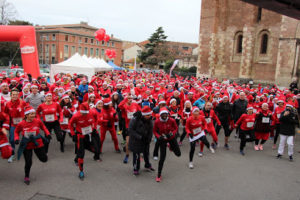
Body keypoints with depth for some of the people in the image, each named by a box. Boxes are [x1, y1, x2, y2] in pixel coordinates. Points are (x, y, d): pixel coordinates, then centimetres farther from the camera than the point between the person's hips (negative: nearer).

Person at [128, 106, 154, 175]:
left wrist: (149, 138, -10)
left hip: (145, 139, 6)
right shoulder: (135, 119, -25)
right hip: (135, 140, -5)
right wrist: (140, 137, -26)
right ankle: (136, 169, 16)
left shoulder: (149, 120, -8)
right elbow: (130, 130, -22)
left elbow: (150, 130, 3)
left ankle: (147, 165, 42)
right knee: (136, 154, -4)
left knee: (146, 153, 19)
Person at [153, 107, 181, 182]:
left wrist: (172, 133, -24)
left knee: (178, 154, 8)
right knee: (162, 157, -5)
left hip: (171, 138, 2)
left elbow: (176, 128, -5)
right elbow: (154, 131, -7)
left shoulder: (172, 120, -21)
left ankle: (171, 147, 44)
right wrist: (158, 137, -24)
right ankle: (159, 175, 10)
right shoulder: (157, 122, -21)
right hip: (162, 139, -1)